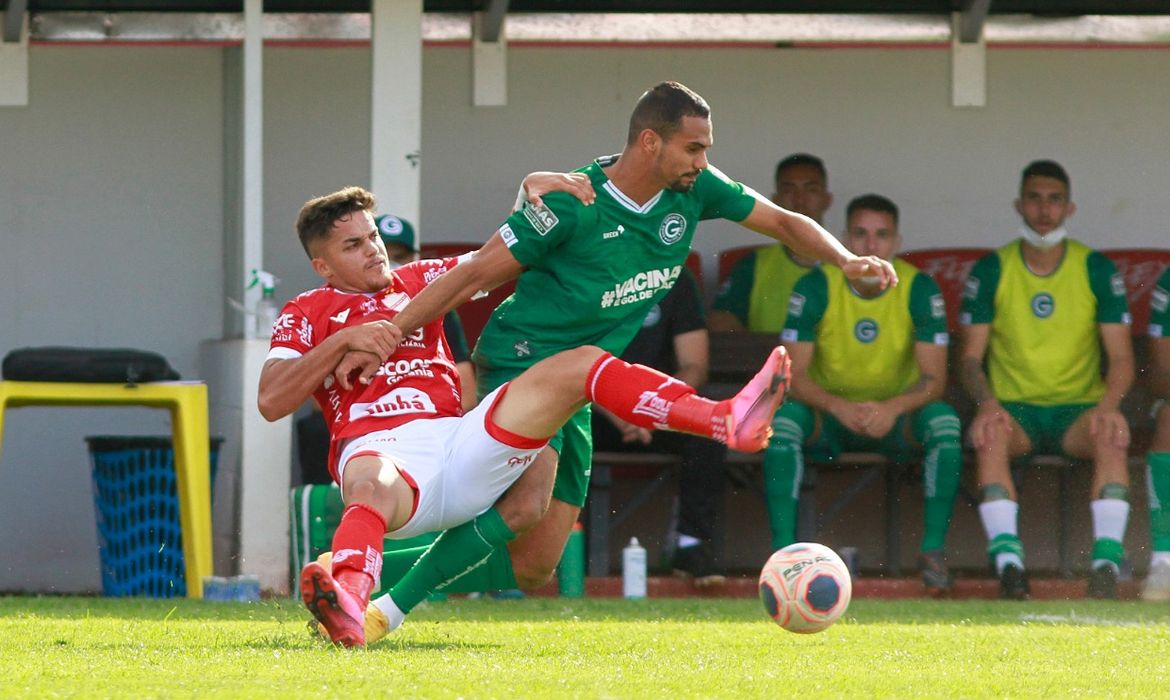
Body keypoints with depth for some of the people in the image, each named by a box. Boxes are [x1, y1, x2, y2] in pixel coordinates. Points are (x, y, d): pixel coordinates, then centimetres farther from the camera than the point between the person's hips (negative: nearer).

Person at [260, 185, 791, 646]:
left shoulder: (416, 282, 27)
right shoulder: (305, 314, 15)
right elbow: (270, 402, 2)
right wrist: (342, 342, -6)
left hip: (460, 446, 5)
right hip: (376, 452, -4)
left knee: (577, 365, -11)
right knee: (373, 487, -45)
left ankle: (728, 422, -30)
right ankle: (347, 607, -78)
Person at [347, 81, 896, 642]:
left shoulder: (694, 190, 0)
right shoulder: (573, 204, -18)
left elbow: (783, 222, 11)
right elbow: (476, 274, -13)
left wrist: (845, 260, -7)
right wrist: (386, 337, -16)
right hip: (519, 360, -7)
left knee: (535, 568, 0)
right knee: (527, 506, -32)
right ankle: (386, 609, -22)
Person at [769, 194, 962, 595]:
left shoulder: (919, 290, -10)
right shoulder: (815, 287, -11)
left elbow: (934, 379, -14)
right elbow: (793, 375, -15)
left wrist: (893, 408, -35)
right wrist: (838, 407, -35)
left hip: (897, 415, 0)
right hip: (827, 417, 0)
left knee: (943, 420, -30)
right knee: (784, 416, -32)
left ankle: (933, 551, -25)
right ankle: (784, 549, -33)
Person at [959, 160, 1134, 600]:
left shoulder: (1097, 270, 5)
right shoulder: (991, 271, 5)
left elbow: (1121, 358, 1)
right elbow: (971, 357, 1)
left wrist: (1108, 405, -21)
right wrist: (986, 402, -21)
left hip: (1080, 409, 0)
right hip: (1013, 409, 0)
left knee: (1111, 437, -35)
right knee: (990, 435, -36)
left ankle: (1106, 562, -43)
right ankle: (1007, 561, -43)